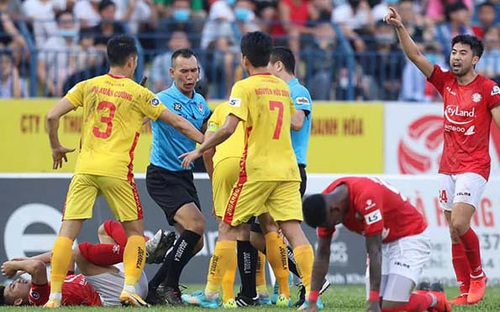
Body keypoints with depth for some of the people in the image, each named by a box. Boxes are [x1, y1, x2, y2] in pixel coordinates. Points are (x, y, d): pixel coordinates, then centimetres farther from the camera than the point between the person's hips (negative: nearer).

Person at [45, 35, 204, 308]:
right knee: (135, 231, 14)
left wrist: (56, 147, 18)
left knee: (67, 232, 1)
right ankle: (129, 289, -1)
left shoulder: (87, 86, 8)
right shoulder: (138, 93, 3)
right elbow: (179, 124, 8)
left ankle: (54, 296, -5)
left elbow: (52, 116, 2)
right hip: (117, 170, -2)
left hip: (84, 169, 2)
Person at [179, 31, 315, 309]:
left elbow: (228, 128, -15)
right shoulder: (283, 86, 14)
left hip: (257, 170, -5)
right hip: (287, 170, 5)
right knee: (294, 230, -2)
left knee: (229, 229, 5)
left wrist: (199, 150, -4)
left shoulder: (245, 87, -6)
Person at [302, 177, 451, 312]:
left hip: (410, 237, -8)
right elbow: (322, 254, -5)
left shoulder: (365, 196, -35)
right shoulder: (325, 202, -11)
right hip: (385, 242, 8)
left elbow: (375, 252, -32)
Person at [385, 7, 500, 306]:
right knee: (454, 232, 4)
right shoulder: (446, 81, 7)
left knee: (459, 225, -18)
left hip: (474, 167, -6)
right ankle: (466, 291, 9)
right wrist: (400, 28, -9)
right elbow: (416, 56, 3)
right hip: (448, 166, 6)